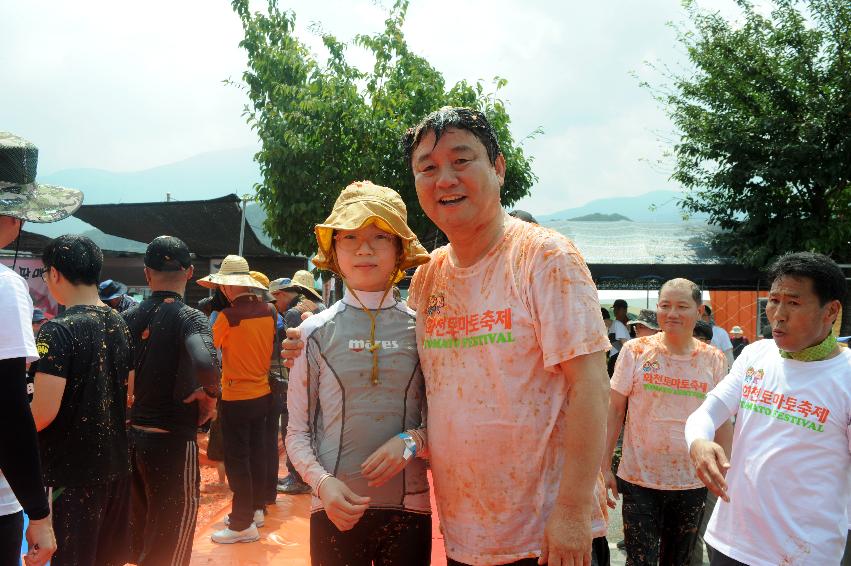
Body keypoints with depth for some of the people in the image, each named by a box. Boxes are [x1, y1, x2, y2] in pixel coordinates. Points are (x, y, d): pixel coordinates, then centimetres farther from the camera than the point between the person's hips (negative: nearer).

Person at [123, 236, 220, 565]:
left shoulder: (127, 317, 2)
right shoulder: (189, 318, -14)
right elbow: (204, 362, -34)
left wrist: (131, 398, 11)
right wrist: (210, 393, -15)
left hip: (131, 436, 6)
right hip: (172, 442, -6)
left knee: (140, 539, 24)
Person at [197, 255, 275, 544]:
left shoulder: (228, 316, -18)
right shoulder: (269, 312, -1)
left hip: (236, 398, -6)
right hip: (263, 393, 6)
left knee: (237, 460, 2)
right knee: (257, 453, 18)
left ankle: (243, 524, 8)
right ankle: (256, 508, 30)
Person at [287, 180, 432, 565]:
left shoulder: (421, 330, 0)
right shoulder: (315, 332, -1)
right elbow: (297, 432, 2)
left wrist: (411, 441, -14)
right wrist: (323, 482, -14)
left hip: (409, 507, 1)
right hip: (337, 510, 0)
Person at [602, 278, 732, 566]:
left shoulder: (713, 359, 1)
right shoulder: (635, 351, -4)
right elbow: (615, 410, -1)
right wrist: (605, 466, -3)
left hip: (692, 482, 2)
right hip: (639, 478, -2)